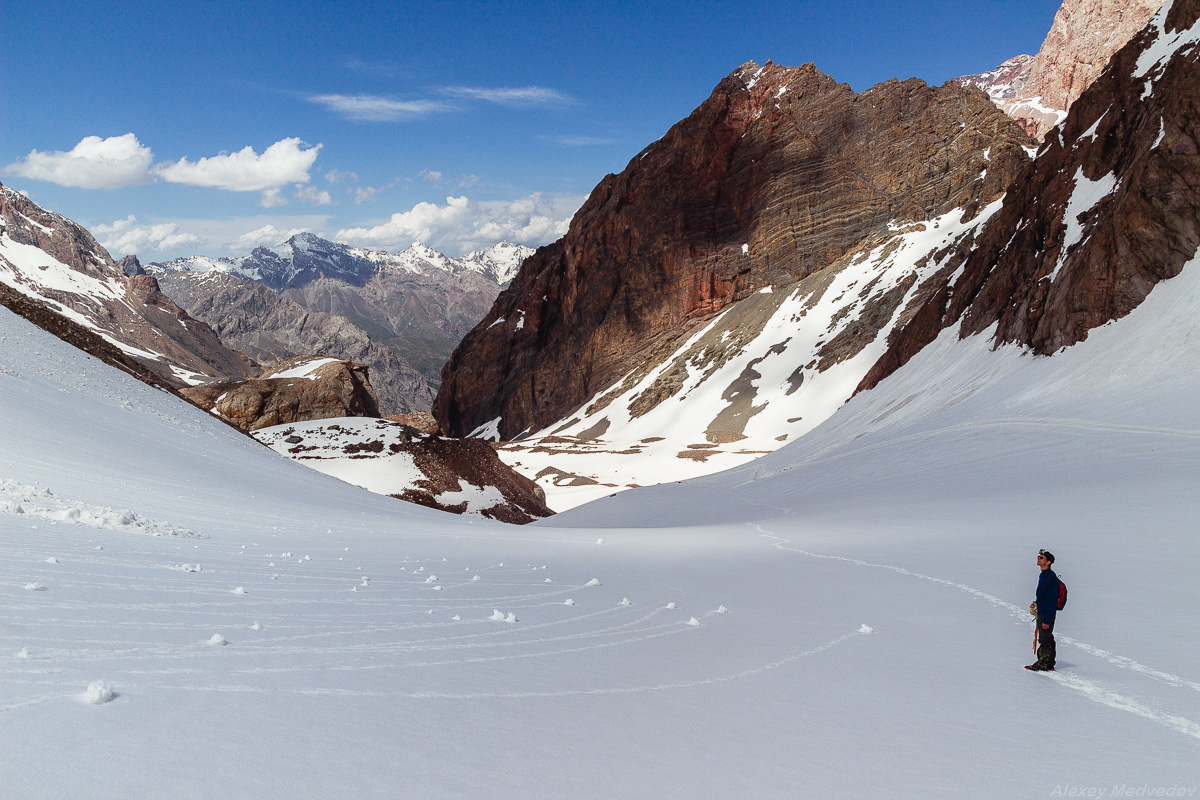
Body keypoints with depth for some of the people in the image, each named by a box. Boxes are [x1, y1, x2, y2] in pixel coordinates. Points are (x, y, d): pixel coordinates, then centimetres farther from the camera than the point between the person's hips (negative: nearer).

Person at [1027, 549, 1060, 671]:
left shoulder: (1051, 578, -20)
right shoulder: (1043, 575, 12)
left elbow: (1052, 601, -22)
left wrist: (1047, 620, -22)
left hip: (1047, 614, -10)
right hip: (1041, 613, 10)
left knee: (1045, 639, -3)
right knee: (1048, 639, 15)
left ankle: (1043, 664, 4)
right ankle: (1049, 664, 22)